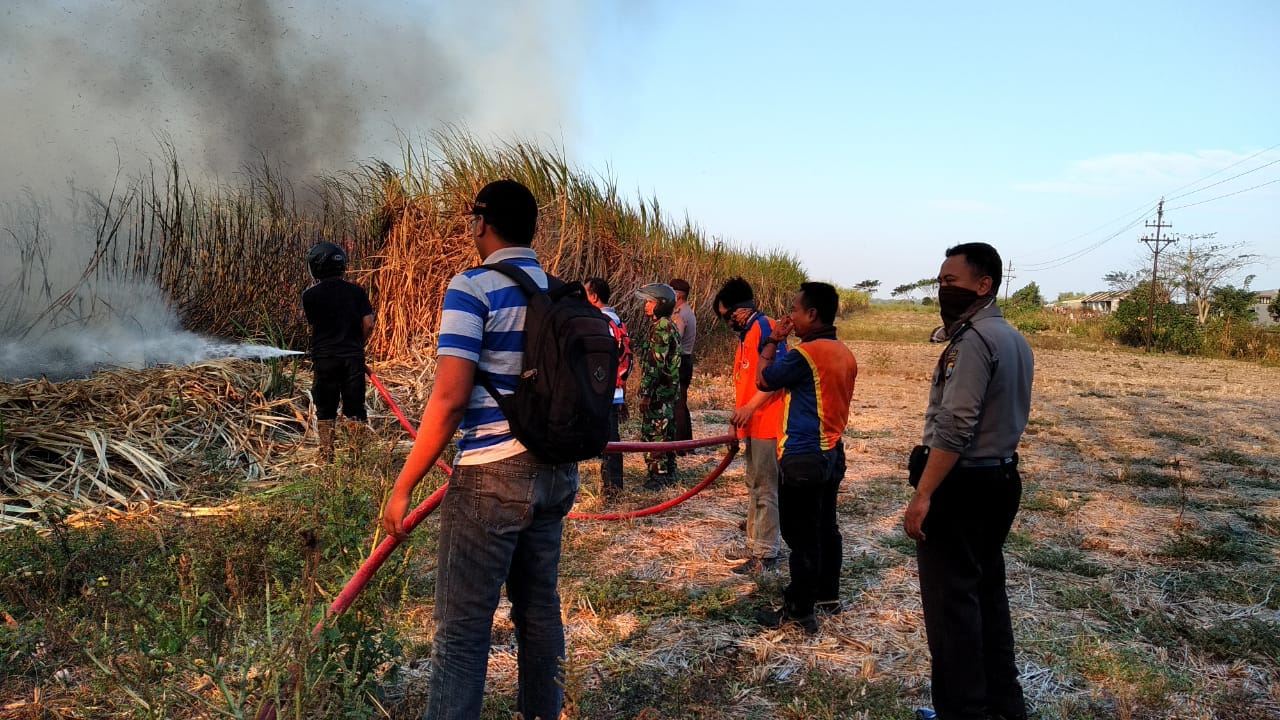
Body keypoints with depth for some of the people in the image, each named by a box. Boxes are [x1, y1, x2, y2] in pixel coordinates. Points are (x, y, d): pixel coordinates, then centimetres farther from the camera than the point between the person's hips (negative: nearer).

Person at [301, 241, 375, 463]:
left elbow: (310, 321, 10)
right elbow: (368, 324, -3)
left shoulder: (311, 295, -5)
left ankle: (326, 454, 13)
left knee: (325, 411, 10)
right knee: (355, 408, 9)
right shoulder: (357, 291, -1)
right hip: (353, 357, 1)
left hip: (324, 357, -1)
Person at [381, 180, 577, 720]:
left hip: (492, 476, -7)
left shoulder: (472, 288, -10)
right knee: (539, 608, 18)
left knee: (462, 626, 0)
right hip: (557, 472, 7)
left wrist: (404, 486, -11)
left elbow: (450, 397, -17)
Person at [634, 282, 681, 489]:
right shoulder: (671, 327, 16)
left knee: (652, 433, -5)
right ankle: (669, 474, 22)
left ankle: (657, 476, -2)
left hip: (657, 392, -10)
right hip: (670, 389, 10)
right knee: (666, 432, 15)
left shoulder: (661, 327, -16)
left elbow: (655, 364, -21)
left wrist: (645, 393, -20)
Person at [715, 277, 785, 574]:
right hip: (753, 425, 10)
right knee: (754, 487, 16)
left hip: (767, 424, -10)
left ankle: (767, 554, 4)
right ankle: (754, 544, 27)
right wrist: (740, 416, 17)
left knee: (766, 489, -3)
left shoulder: (765, 327, -13)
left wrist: (750, 407, -23)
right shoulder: (747, 334, 17)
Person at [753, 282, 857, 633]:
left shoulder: (805, 353, -20)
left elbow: (763, 380, -7)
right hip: (831, 454, 9)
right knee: (825, 527, 20)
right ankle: (827, 594, 33)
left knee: (801, 535, 0)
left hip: (803, 457, -9)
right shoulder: (845, 354, 7)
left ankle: (799, 610, 8)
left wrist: (773, 341, 2)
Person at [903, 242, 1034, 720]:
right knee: (987, 592, 18)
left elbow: (955, 427, -25)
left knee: (951, 601, -1)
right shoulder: (1014, 339, 13)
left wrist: (923, 495, -24)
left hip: (961, 485, -10)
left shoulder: (974, 339, -19)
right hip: (1000, 479, 10)